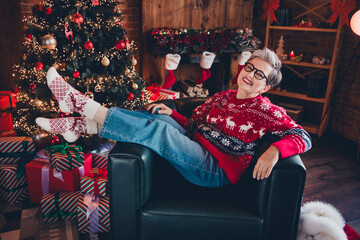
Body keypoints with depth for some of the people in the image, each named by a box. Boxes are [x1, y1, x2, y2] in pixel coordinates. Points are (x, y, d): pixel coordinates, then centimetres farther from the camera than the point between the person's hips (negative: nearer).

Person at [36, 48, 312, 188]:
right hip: (195, 154, 6)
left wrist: (275, 150, -32)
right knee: (160, 118, -14)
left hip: (217, 170, -6)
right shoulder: (222, 97, 14)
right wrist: (172, 113, -2)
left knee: (159, 129, -27)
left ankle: (87, 107, -20)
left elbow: (303, 137, -13)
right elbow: (193, 124, 16)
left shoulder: (267, 111, -4)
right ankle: (82, 123, -14)